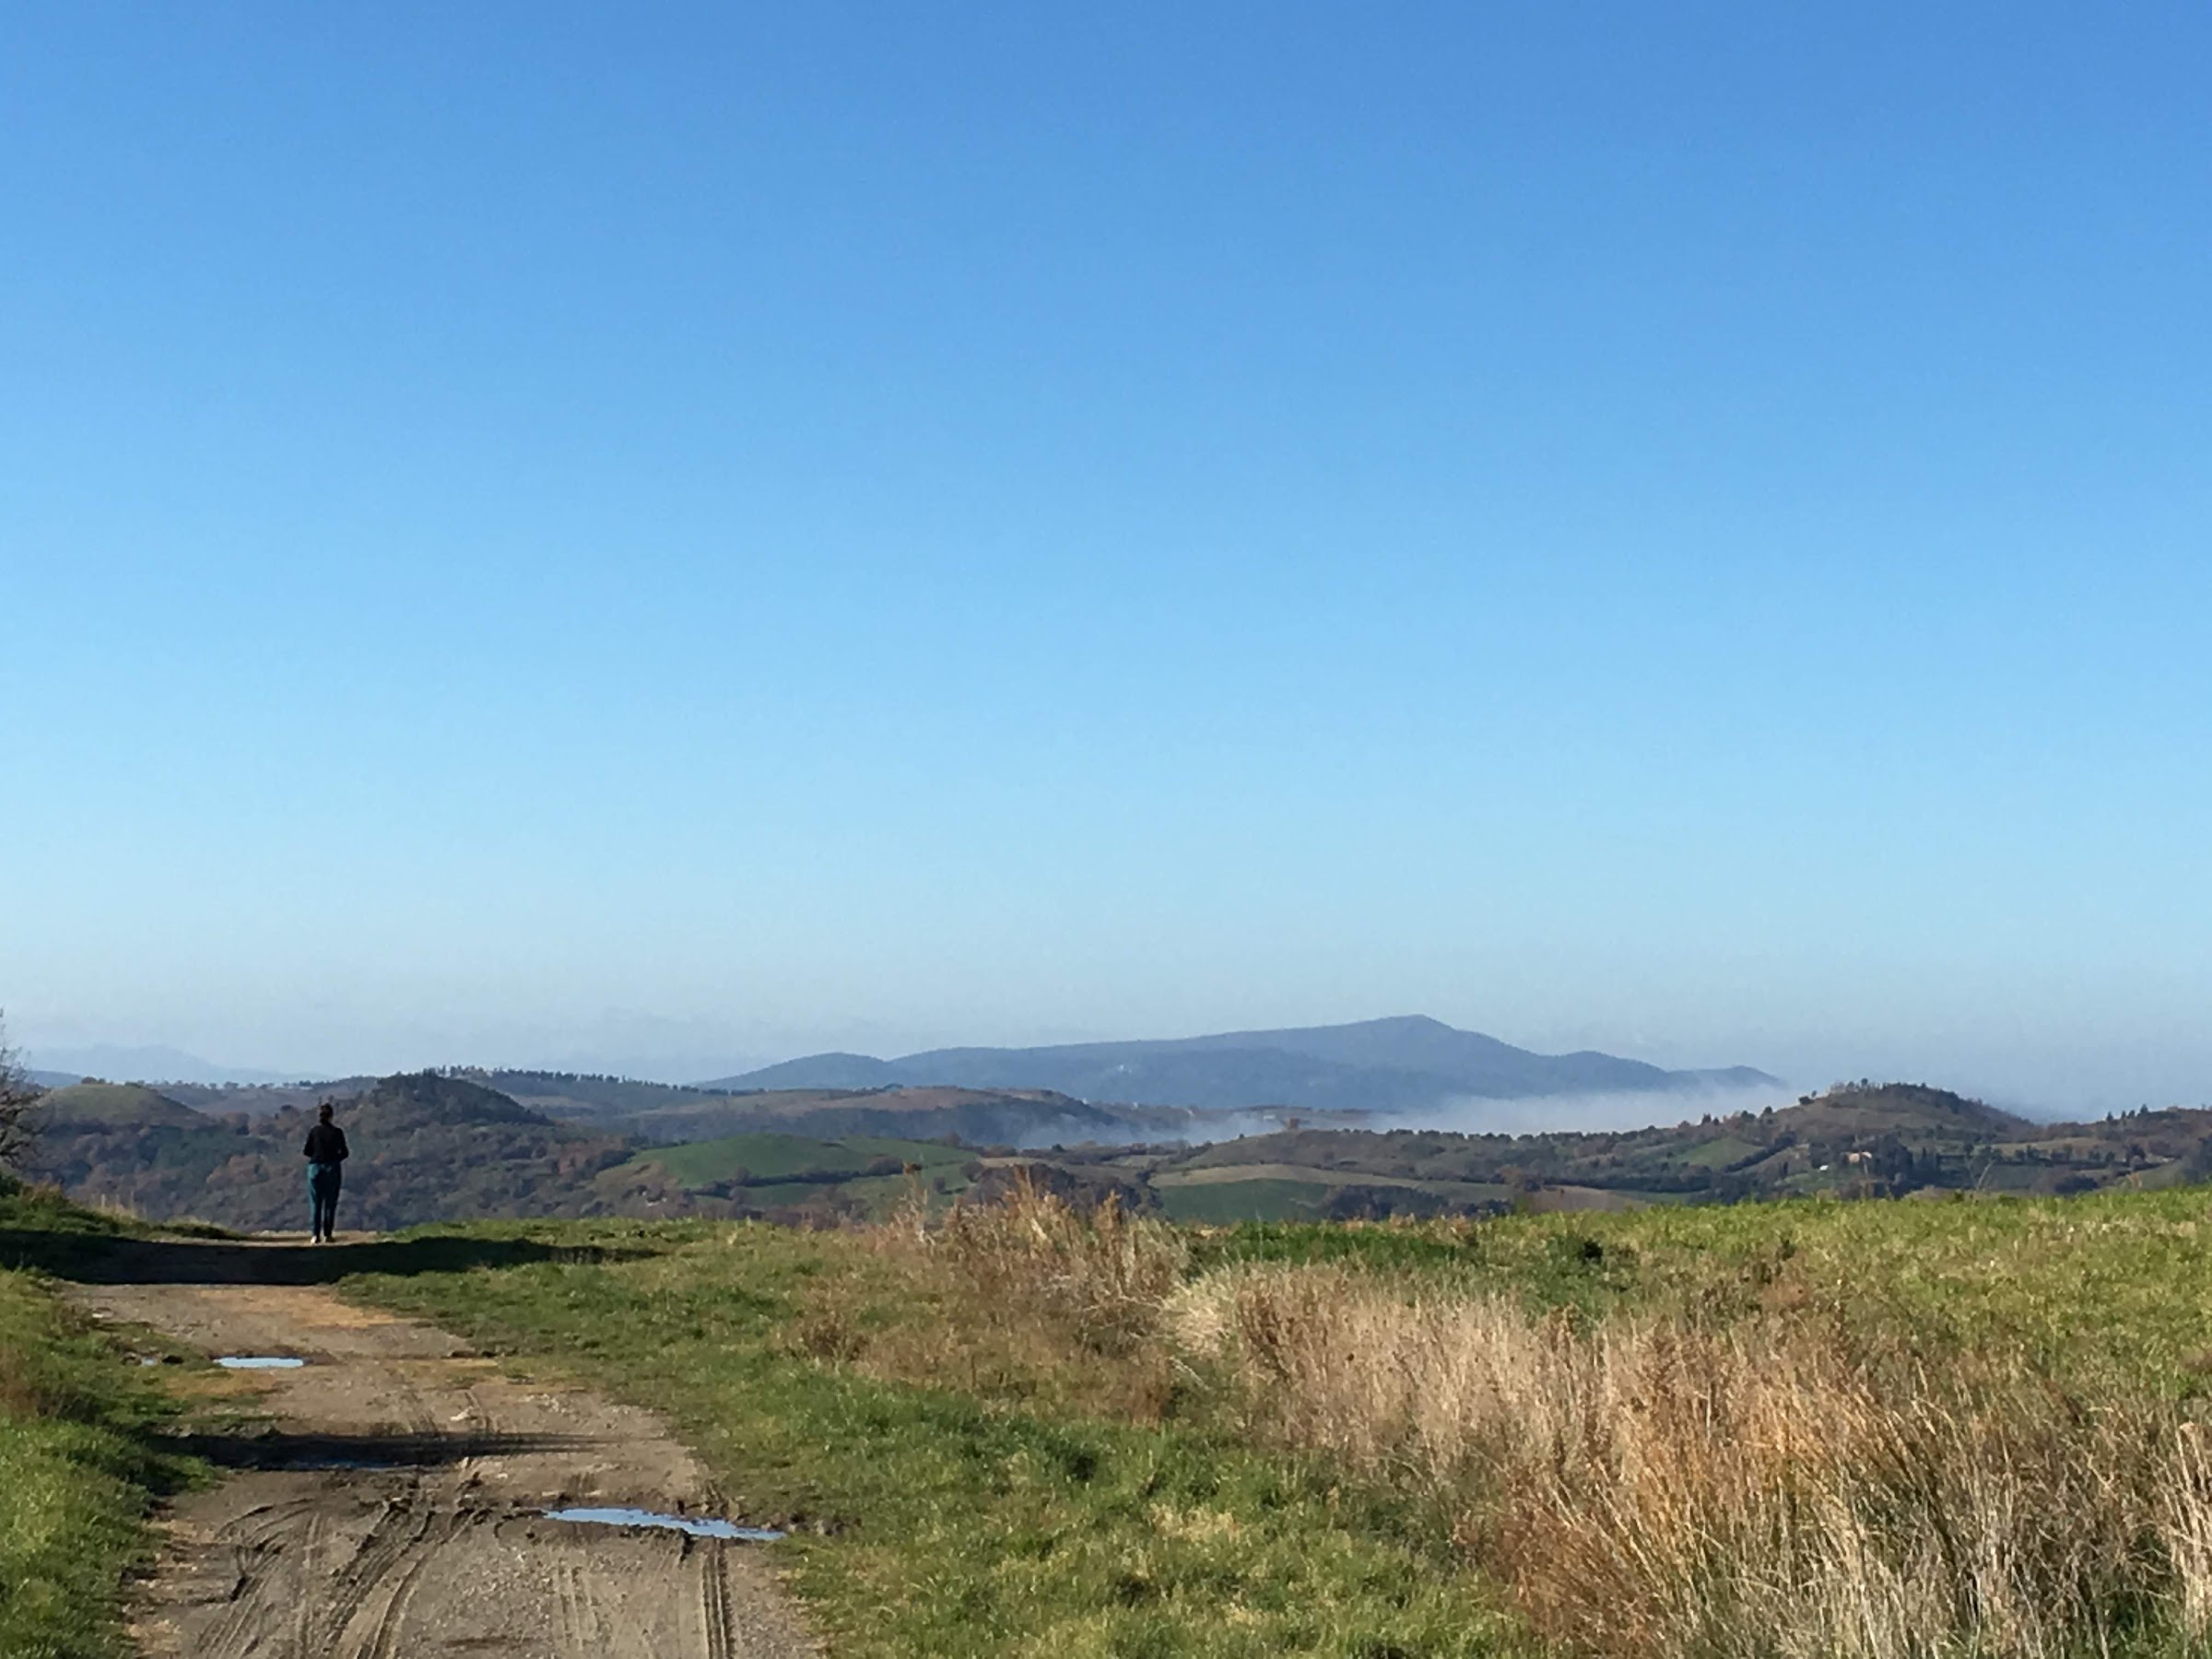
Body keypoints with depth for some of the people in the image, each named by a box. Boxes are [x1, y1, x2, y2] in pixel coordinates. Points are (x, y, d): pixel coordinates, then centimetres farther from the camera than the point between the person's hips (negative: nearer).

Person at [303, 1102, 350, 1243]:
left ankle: (316, 1235, 1)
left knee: (315, 1203, 7)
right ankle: (328, 1235, 4)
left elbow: (306, 1151, 2)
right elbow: (344, 1152, -3)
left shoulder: (314, 1131, -2)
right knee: (330, 1203, 7)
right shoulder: (337, 1132, -5)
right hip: (332, 1168, -1)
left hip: (315, 1167, 1)